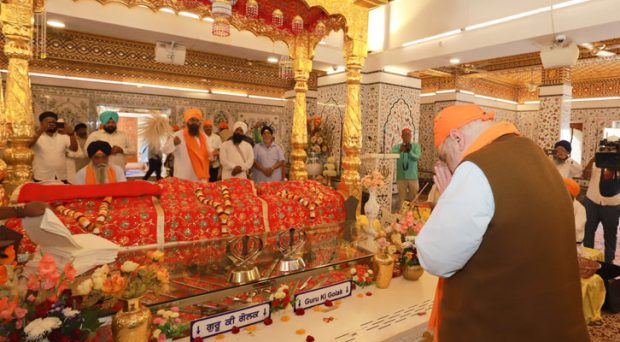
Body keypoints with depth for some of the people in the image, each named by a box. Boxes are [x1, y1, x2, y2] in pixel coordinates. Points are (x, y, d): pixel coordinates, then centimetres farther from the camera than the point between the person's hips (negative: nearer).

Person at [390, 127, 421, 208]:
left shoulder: (416, 146, 4)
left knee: (413, 198, 8)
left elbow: (417, 157, -12)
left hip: (413, 176, 0)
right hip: (401, 177, 0)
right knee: (401, 198, 5)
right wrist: (400, 150, -33)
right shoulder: (397, 146, 4)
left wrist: (410, 152, -29)